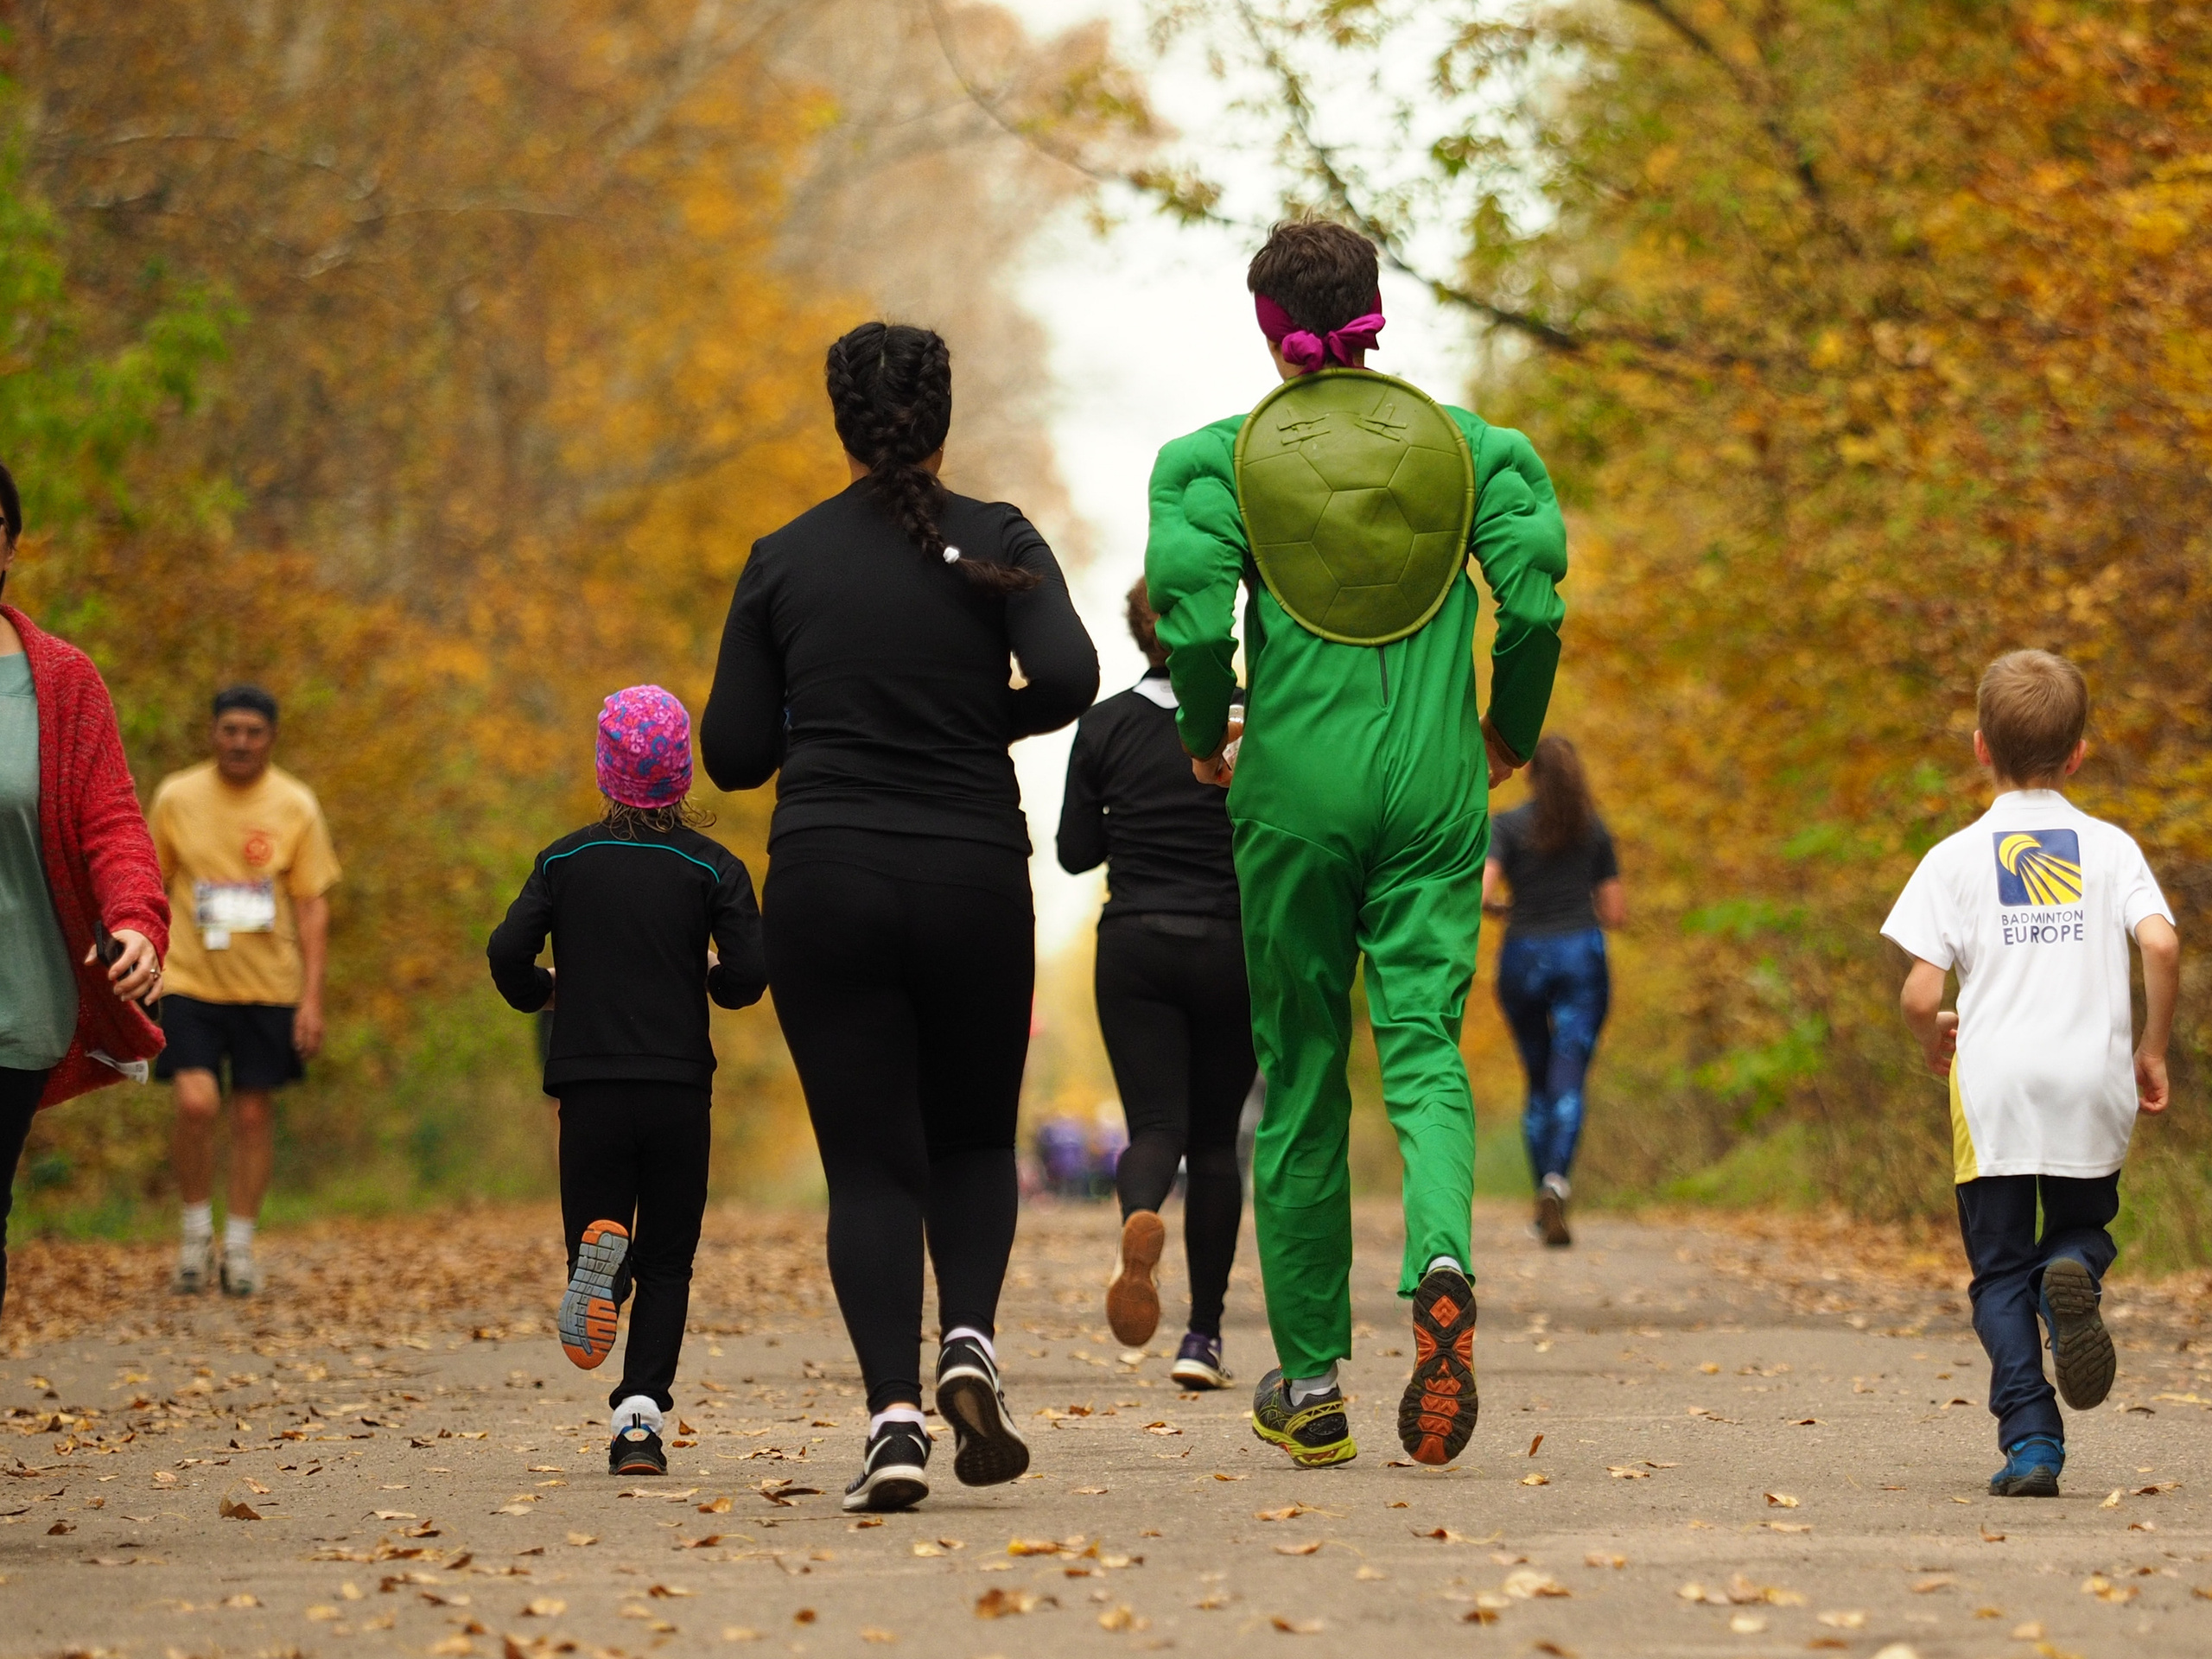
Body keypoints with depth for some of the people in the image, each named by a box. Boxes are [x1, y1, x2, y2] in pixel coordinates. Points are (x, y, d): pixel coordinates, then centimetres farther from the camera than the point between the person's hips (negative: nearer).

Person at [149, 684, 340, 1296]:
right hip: (190, 984, -1)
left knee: (254, 1114, 4)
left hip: (269, 987, 1)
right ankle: (196, 1230, 7)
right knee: (195, 1103, -15)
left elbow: (312, 905, 1)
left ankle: (240, 1246, 19)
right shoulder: (176, 798, 0)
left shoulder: (296, 806, -1)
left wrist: (312, 998, -5)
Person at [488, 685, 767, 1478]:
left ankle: (600, 1246, -27)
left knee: (613, 1239, 10)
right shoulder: (711, 866, -1)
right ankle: (640, 1414, -6)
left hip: (589, 1084, 1)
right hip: (679, 1086, -1)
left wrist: (541, 995, 16)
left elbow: (508, 952, -5)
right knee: (667, 1262, 8)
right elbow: (748, 974, -8)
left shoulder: (565, 860, 4)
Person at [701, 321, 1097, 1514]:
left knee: (869, 1161, 3)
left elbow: (734, 753, 4)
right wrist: (980, 725, 6)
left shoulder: (783, 561, 4)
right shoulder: (994, 542, 1)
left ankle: (893, 1410, -15)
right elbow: (1068, 679, -14)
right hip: (973, 880, 0)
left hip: (825, 883, 0)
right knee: (974, 1137, 18)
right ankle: (970, 1340, -7)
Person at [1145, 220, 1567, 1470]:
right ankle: (1443, 1262, -32)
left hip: (1294, 785, -1)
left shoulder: (1220, 457, 0)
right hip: (1433, 783, 1)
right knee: (1424, 1044, 1)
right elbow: (1534, 600, -4)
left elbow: (1193, 622, -11)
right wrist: (1511, 734, 12)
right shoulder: (1470, 445, 5)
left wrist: (1208, 740, 8)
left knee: (1300, 1071, 9)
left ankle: (1312, 1383, 15)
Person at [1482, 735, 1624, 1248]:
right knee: (1568, 1085, -10)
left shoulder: (1507, 825, -1)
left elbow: (1479, 895, -14)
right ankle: (1556, 1183, -34)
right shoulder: (1594, 828, 5)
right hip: (1582, 957, 0)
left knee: (1539, 1084, 17)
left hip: (1524, 960, 0)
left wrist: (1499, 907, 9)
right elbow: (1615, 913, 7)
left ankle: (1545, 1199, 19)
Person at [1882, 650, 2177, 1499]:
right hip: (2094, 1084, 1)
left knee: (2000, 1269, 7)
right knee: (2084, 1227, 21)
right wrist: (2152, 1048, 5)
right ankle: (2073, 1273, -16)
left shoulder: (1956, 858, 3)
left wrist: (1935, 1043, 17)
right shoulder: (2111, 847, 6)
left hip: (1994, 1084, -1)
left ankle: (2029, 1435, -7)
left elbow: (1919, 996, -5)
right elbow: (2162, 945, -9)